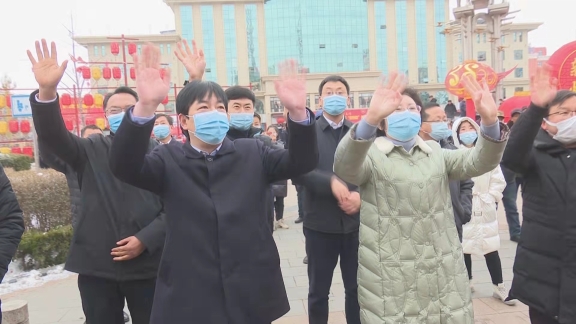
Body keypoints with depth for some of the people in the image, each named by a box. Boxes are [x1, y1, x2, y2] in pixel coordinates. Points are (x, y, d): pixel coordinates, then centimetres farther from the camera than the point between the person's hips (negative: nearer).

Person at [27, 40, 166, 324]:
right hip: (96, 266, 2)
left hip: (147, 264, -1)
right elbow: (52, 136, -11)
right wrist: (47, 91, -27)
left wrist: (145, 240, -14)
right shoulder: (92, 151, 7)